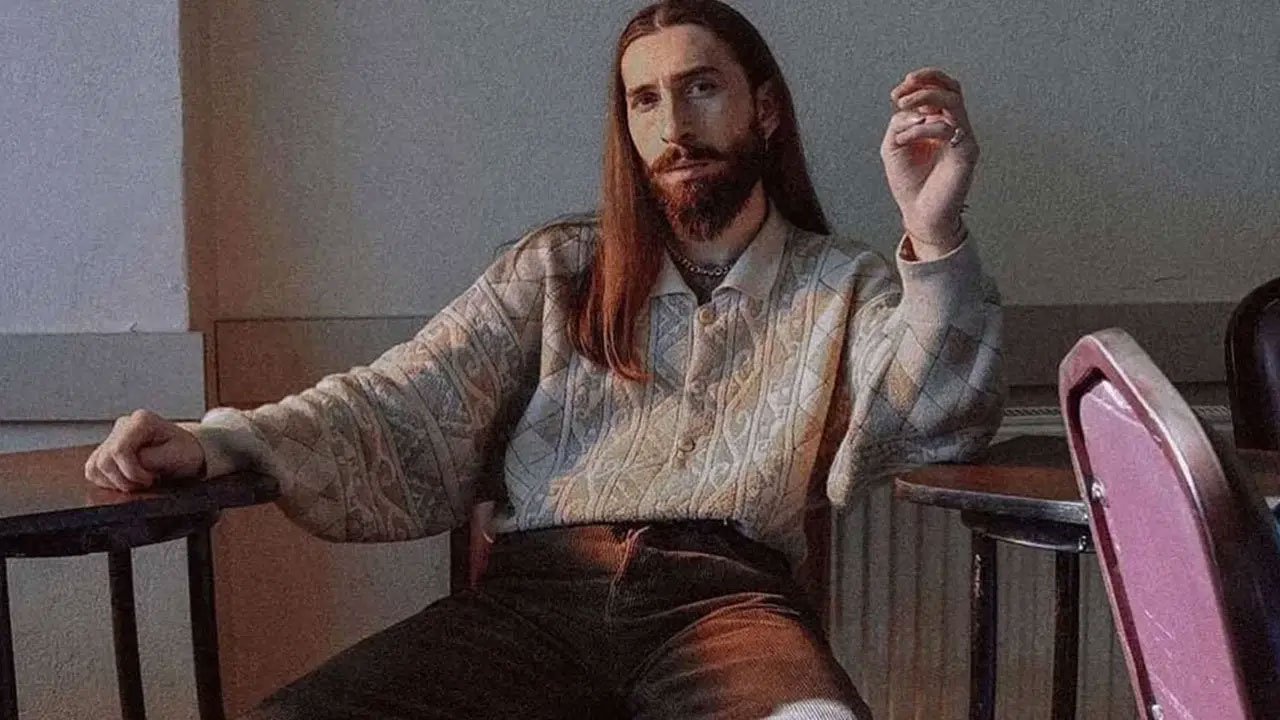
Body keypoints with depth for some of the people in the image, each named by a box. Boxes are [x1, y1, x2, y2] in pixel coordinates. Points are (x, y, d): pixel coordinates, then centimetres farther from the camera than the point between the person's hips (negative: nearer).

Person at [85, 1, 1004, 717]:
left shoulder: (844, 286, 18)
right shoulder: (558, 268, 19)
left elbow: (934, 426, 2)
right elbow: (415, 405, 9)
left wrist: (934, 236, -15)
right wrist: (222, 442, -9)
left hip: (728, 595, -1)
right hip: (538, 584, 2)